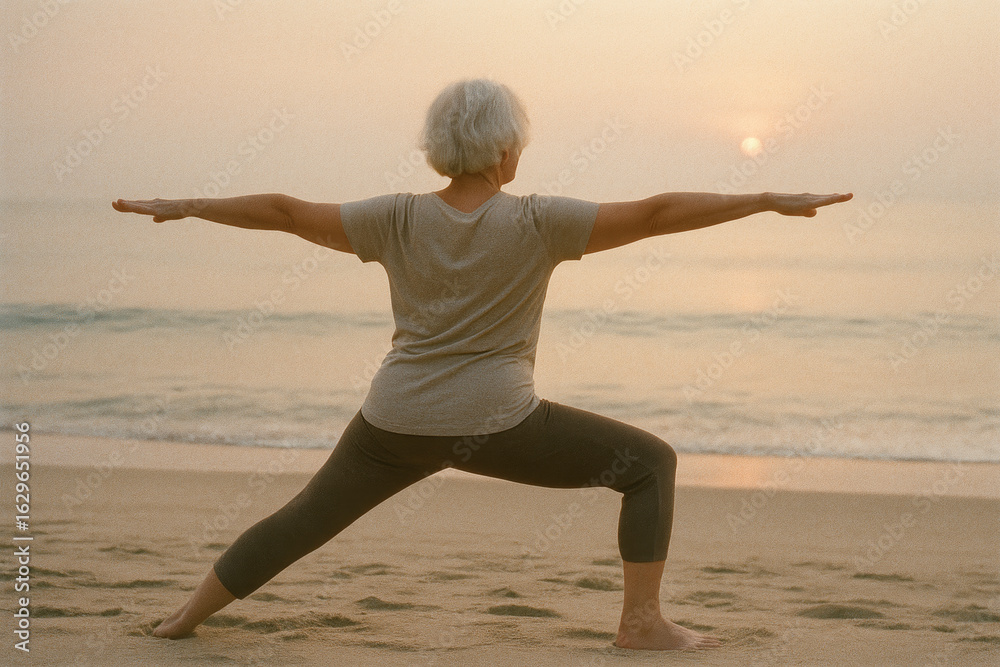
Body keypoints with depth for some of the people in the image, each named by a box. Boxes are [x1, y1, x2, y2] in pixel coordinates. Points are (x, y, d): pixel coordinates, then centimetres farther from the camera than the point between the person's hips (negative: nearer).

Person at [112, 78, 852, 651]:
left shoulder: (397, 219, -3)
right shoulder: (537, 223, -12)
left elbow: (283, 212, 1)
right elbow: (656, 214, -14)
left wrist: (183, 207, 12)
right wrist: (772, 202, -10)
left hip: (397, 423, 4)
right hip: (498, 425, -4)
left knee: (306, 519, 23)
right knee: (651, 461, 8)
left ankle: (186, 616, 32)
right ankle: (643, 621, 2)